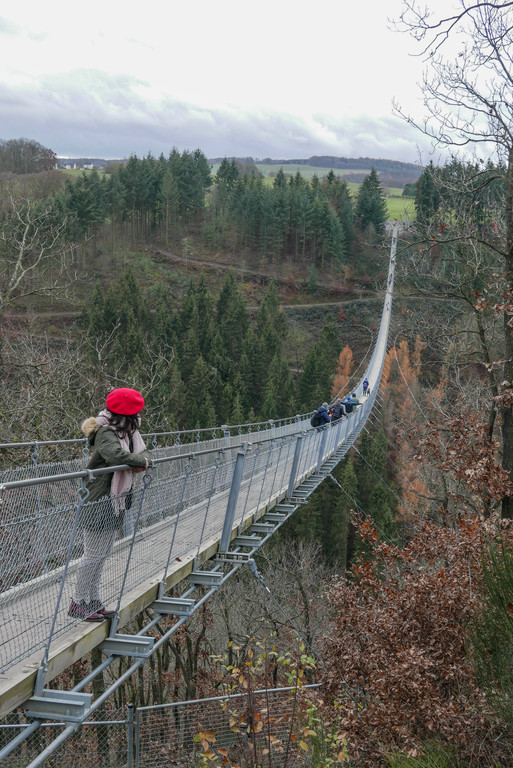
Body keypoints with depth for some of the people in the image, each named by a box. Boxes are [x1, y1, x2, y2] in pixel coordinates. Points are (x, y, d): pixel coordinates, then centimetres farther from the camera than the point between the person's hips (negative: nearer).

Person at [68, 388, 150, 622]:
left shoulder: (128, 431, 10)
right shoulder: (105, 433, -19)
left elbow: (142, 452, 12)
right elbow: (116, 455, -36)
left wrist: (142, 461, -11)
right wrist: (140, 460, -20)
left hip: (115, 503, 10)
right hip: (98, 504, -9)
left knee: (103, 554, 14)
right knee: (93, 554, -2)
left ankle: (93, 602, 23)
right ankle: (78, 603, 9)